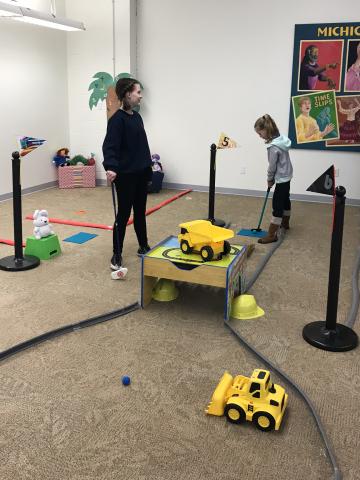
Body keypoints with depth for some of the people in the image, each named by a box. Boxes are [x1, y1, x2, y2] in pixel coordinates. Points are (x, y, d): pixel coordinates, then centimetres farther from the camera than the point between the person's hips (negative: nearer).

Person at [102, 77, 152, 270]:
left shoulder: (137, 117, 11)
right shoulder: (117, 119, -14)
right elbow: (110, 146, -23)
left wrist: (148, 167, 23)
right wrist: (110, 167, -38)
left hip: (141, 174, 8)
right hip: (125, 175, -8)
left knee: (140, 212, 17)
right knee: (123, 214, -1)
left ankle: (143, 247, 31)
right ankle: (116, 255, 10)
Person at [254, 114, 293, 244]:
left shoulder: (273, 146, -28)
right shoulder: (281, 139, -1)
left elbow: (272, 166, -19)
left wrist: (270, 180, -1)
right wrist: (272, 178, 9)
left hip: (281, 178, -10)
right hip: (286, 175, 10)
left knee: (277, 205, -7)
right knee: (285, 199, 25)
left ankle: (271, 235, -3)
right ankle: (285, 223, 45)